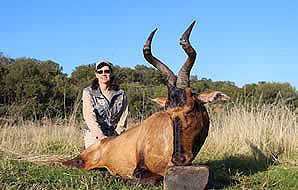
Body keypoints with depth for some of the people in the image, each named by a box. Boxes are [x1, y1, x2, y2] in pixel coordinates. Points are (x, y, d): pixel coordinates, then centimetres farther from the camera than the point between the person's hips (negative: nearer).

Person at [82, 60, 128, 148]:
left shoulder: (121, 94, 6)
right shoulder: (88, 92, 0)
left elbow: (123, 119, 3)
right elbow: (89, 116, -13)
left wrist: (116, 136, -11)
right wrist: (100, 135, -26)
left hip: (114, 135, 2)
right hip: (93, 135, -2)